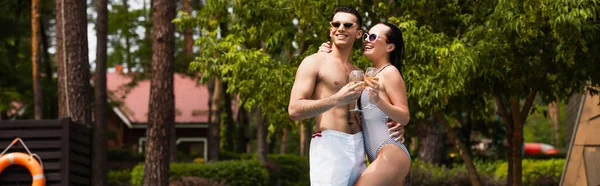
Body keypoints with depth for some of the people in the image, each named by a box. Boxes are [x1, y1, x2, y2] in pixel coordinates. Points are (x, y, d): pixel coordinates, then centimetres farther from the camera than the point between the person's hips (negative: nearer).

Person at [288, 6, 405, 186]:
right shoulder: (314, 63, 0)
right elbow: (294, 110, -10)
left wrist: (392, 126, 6)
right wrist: (336, 99, -19)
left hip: (358, 148, 7)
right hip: (329, 146, -6)